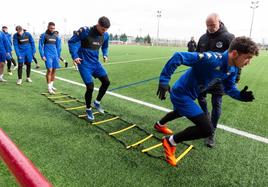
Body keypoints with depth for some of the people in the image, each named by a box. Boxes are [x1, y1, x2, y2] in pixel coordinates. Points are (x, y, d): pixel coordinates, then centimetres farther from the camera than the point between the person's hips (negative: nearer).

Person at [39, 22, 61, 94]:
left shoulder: (56, 36, 9)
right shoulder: (44, 35, -1)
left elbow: (58, 47, 14)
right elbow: (40, 46, 0)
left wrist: (58, 56, 12)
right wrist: (42, 56, -7)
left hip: (55, 55, 4)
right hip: (48, 55, -4)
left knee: (54, 70, 6)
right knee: (49, 70, -12)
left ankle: (51, 85, 23)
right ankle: (49, 88, -6)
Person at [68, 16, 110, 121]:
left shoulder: (105, 35, -1)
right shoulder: (85, 31, -18)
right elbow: (72, 41, -9)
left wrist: (105, 55, 2)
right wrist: (75, 56, -16)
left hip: (96, 63, 6)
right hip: (84, 64, -6)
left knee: (106, 82, -2)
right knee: (90, 87, -12)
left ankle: (97, 102, 22)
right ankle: (88, 109, 13)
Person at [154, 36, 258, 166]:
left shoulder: (233, 69, -4)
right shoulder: (212, 59, -32)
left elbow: (229, 87, 8)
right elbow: (178, 57, -33)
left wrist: (240, 95, -14)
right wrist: (164, 81, -34)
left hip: (189, 94, 10)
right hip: (181, 94, -10)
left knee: (180, 112, 39)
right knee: (207, 129, -14)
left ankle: (160, 125, 70)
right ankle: (170, 142, 5)